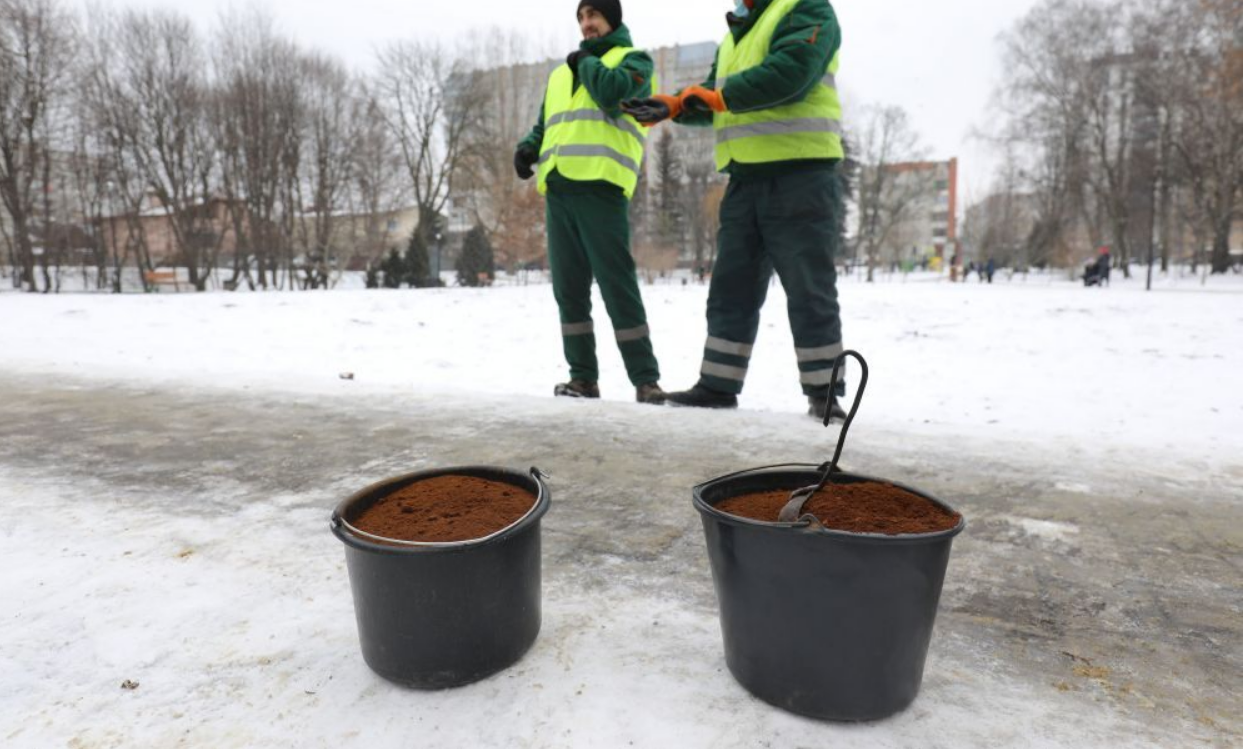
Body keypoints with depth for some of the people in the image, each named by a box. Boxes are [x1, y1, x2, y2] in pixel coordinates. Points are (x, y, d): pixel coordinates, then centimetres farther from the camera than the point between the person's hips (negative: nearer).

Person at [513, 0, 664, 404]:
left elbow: (612, 91, -10)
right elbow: (545, 125, 28)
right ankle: (582, 376, 10)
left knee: (617, 285, -11)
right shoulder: (561, 72, 29)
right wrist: (527, 149, 7)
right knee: (569, 288, 3)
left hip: (600, 187, -6)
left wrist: (585, 62, 8)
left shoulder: (634, 59, 11)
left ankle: (646, 379, -6)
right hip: (558, 189, 6)